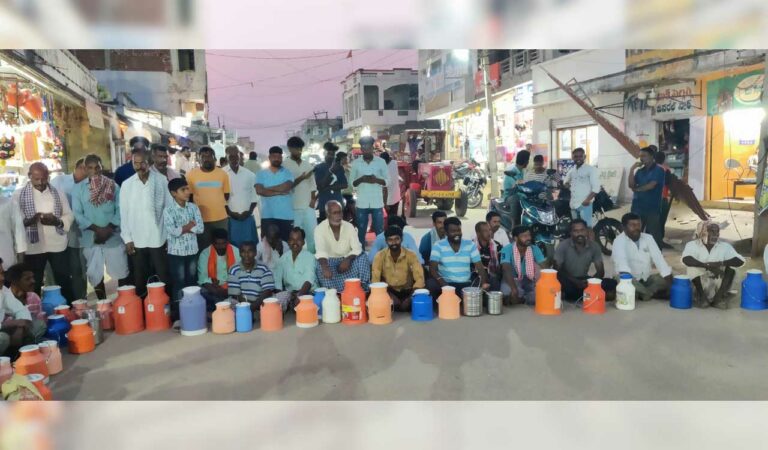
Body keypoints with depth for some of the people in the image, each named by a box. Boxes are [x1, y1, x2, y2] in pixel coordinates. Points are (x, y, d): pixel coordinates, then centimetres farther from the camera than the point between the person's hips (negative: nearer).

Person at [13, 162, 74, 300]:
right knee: (33, 286, 8)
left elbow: (69, 216, 5)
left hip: (58, 245, 1)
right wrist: (30, 220, -24)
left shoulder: (57, 193, 6)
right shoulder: (19, 195, 1)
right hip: (33, 247, -1)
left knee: (65, 283, 8)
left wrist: (56, 221, -17)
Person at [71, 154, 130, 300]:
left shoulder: (113, 186, 1)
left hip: (113, 237, -1)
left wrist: (110, 227, -16)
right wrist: (96, 228, -15)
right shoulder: (78, 188, 2)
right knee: (95, 275, 11)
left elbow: (120, 209, -2)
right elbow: (77, 214, -4)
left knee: (122, 272, 6)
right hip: (90, 238, 1)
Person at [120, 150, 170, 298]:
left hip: (158, 238, -2)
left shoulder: (161, 181, -3)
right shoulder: (127, 184, 2)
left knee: (162, 275, 7)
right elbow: (124, 213, 4)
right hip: (137, 240, 2)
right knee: (140, 277, 13)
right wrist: (127, 238, 0)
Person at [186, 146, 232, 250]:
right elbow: (189, 196, 5)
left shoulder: (223, 174, 0)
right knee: (203, 248, 11)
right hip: (200, 219, -1)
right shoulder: (191, 174, -2)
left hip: (221, 218, 1)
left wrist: (227, 210, 6)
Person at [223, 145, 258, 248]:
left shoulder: (250, 174, 8)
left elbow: (254, 195, 9)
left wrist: (249, 211, -4)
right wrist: (229, 213, -11)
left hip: (248, 217, 3)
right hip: (229, 218, -2)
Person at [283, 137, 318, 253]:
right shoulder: (285, 166, -2)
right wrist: (301, 178, -18)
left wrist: (313, 200, 1)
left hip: (308, 206, 4)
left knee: (313, 234, 3)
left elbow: (312, 184, 14)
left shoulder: (308, 165, 12)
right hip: (294, 207, -4)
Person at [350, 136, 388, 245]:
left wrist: (376, 180, -16)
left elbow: (387, 181, 3)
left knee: (379, 230, 3)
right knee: (361, 230, 8)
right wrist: (361, 179, -15)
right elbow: (351, 183, 4)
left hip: (377, 202, -1)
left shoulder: (381, 162, 1)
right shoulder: (355, 163, 3)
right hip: (361, 202, 1)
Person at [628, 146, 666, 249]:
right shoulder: (640, 171, 14)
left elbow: (651, 185, -14)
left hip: (652, 209, -5)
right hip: (638, 208, 5)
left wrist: (637, 189, 1)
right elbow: (631, 185, 3)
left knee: (653, 236, -1)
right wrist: (632, 170, -4)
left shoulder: (658, 170, -4)